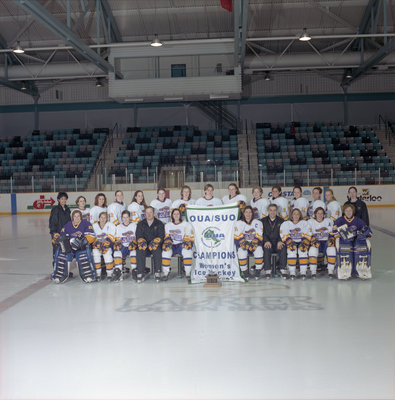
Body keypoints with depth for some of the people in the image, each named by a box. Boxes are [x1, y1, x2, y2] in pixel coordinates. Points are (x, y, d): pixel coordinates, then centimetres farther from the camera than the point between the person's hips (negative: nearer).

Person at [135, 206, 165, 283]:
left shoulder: (159, 224, 7)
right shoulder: (140, 224, 13)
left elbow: (161, 236, -4)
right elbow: (138, 236, 3)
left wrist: (154, 242, -22)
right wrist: (142, 242, -20)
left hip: (155, 246, -1)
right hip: (144, 246, 2)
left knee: (157, 251, -35)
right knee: (139, 251, -31)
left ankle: (157, 273, -26)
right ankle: (141, 273, -27)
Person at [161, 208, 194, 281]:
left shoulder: (186, 225, 5)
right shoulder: (167, 225, 16)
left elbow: (190, 238, 1)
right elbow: (166, 237, 11)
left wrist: (187, 242, -21)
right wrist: (167, 242, -12)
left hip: (182, 245, -2)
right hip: (172, 246, 2)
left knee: (187, 250, -35)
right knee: (165, 251, -31)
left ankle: (188, 272, -25)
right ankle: (165, 273, -22)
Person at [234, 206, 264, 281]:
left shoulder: (257, 223, 2)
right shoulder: (239, 223, 0)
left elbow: (259, 236, -5)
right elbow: (238, 237, -9)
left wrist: (253, 244, -22)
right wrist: (246, 245, -23)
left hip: (255, 244, 1)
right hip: (243, 244, -1)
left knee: (259, 250, -31)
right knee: (242, 252, -33)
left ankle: (258, 272, -16)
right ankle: (245, 272, -19)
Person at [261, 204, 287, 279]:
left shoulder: (281, 221, 15)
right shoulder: (263, 221, 13)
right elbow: (262, 233, 1)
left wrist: (280, 241, -15)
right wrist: (266, 241, -19)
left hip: (278, 243, 1)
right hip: (267, 242, -1)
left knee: (283, 248, -33)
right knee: (267, 248, -35)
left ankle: (283, 270, -29)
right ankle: (267, 271, -34)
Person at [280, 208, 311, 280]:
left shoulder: (304, 223, 12)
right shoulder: (285, 224, 10)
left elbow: (307, 235, 1)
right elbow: (284, 235, -2)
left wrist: (304, 243, -17)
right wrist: (290, 242, -20)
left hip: (301, 242, 1)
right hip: (291, 243, 0)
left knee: (303, 250, -32)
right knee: (291, 250, -33)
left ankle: (303, 272, -27)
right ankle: (292, 272, -28)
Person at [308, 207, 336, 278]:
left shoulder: (329, 221, 9)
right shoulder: (310, 222, 4)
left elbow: (332, 233, 6)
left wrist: (331, 240, -13)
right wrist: (313, 240, -20)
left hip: (326, 242, 1)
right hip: (316, 243, -1)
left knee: (332, 249, -31)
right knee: (313, 249, -35)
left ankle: (330, 271, -19)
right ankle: (313, 271, -23)